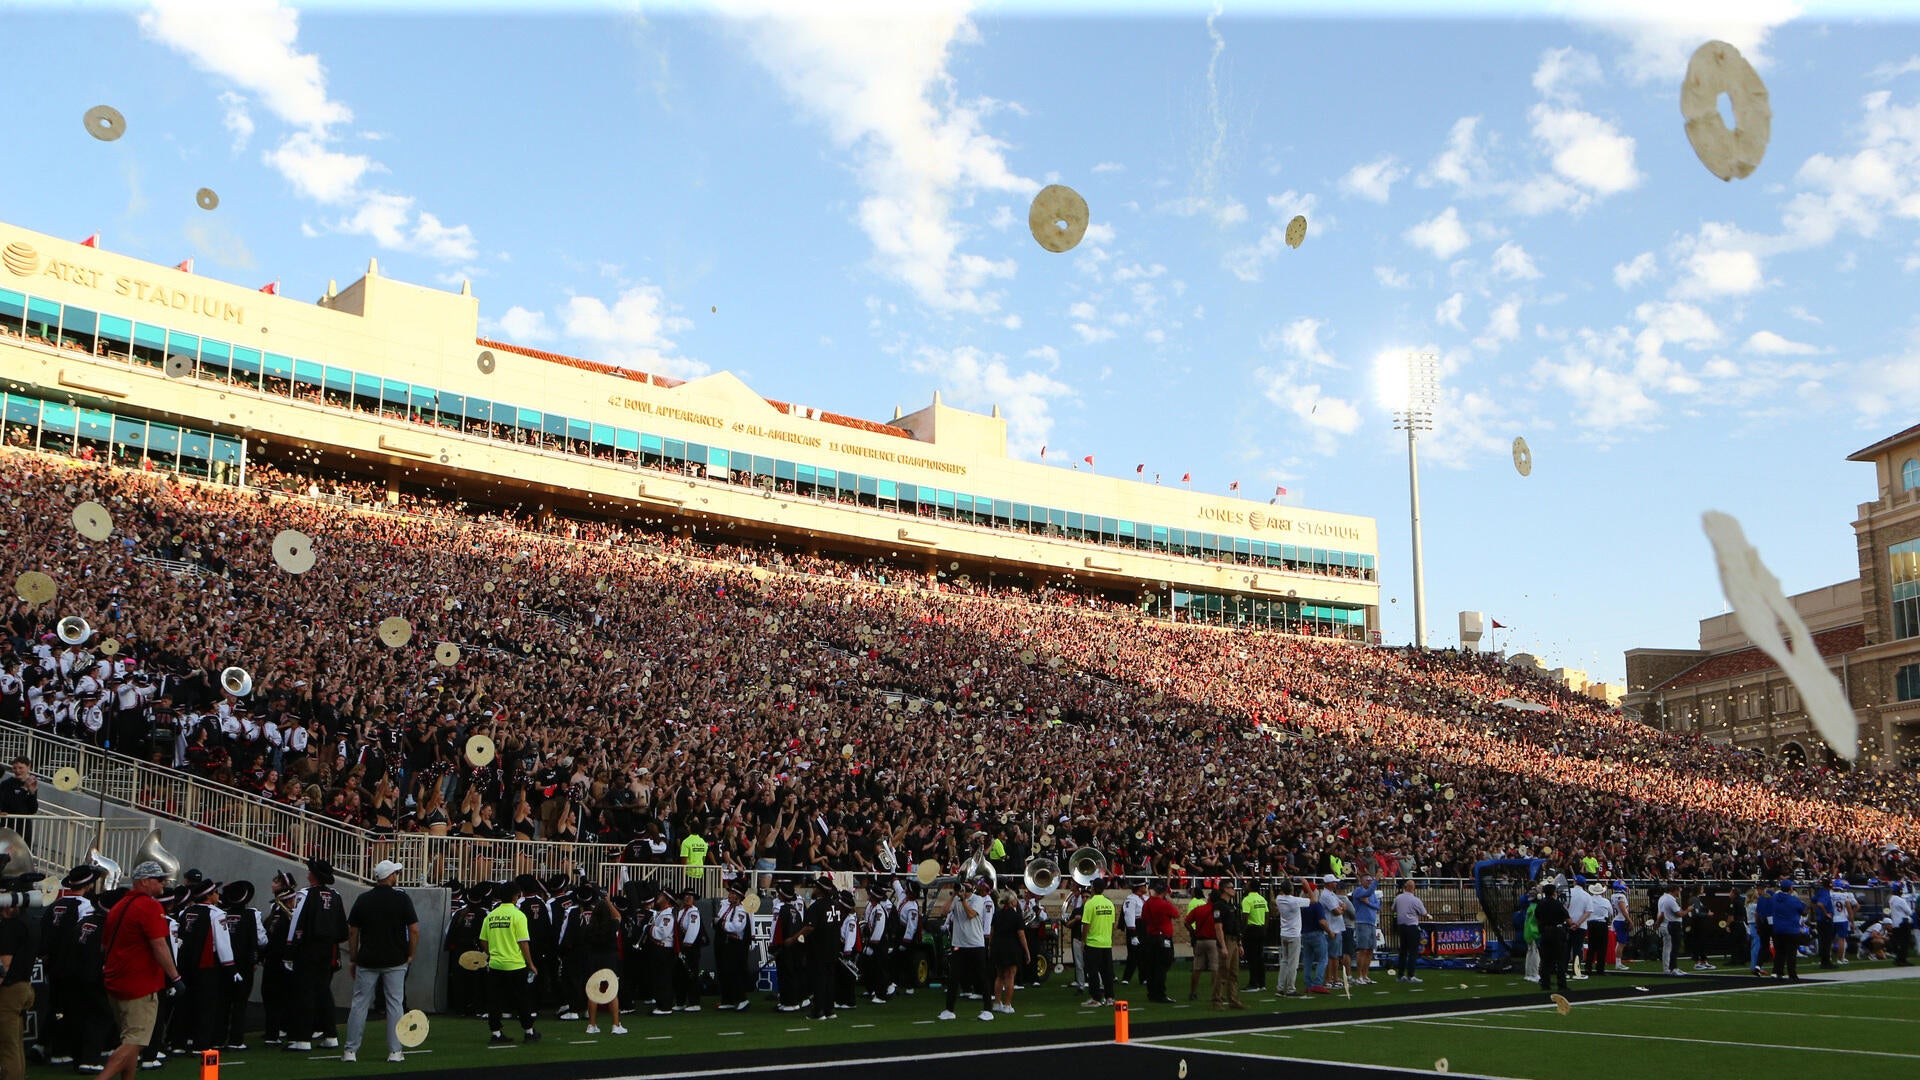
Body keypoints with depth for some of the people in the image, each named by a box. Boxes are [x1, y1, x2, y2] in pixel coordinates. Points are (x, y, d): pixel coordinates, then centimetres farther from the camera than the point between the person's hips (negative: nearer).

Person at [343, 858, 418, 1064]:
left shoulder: (363, 899, 2)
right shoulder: (402, 898, -5)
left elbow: (352, 932, 4)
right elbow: (414, 930, -7)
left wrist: (352, 959, 12)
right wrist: (410, 955, 5)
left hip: (367, 961, 2)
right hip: (395, 962, -1)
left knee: (359, 1004, 6)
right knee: (395, 1005, 4)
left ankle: (351, 1051, 6)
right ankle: (395, 1052, 3)